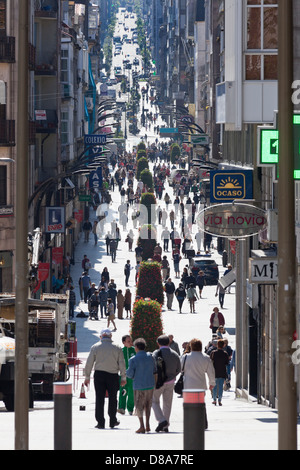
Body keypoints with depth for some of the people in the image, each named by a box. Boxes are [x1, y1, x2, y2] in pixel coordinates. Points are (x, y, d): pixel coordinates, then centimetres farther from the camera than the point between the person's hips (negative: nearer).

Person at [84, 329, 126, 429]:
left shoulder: (95, 347, 1)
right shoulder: (117, 348, 2)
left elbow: (89, 363, 1)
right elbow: (122, 364, 2)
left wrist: (87, 377, 8)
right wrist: (123, 378, 9)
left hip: (99, 375, 0)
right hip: (113, 375, 0)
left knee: (99, 399, 2)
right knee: (112, 398, 10)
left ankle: (100, 422, 0)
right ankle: (113, 421, 15)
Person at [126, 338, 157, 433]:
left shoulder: (133, 360, -12)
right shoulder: (150, 357, 1)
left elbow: (130, 374, -12)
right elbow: (154, 371, 8)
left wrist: (127, 372, 10)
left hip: (139, 386, -4)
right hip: (150, 385, 4)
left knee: (139, 407, 7)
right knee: (147, 405, 18)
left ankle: (142, 427, 3)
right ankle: (147, 425, 14)